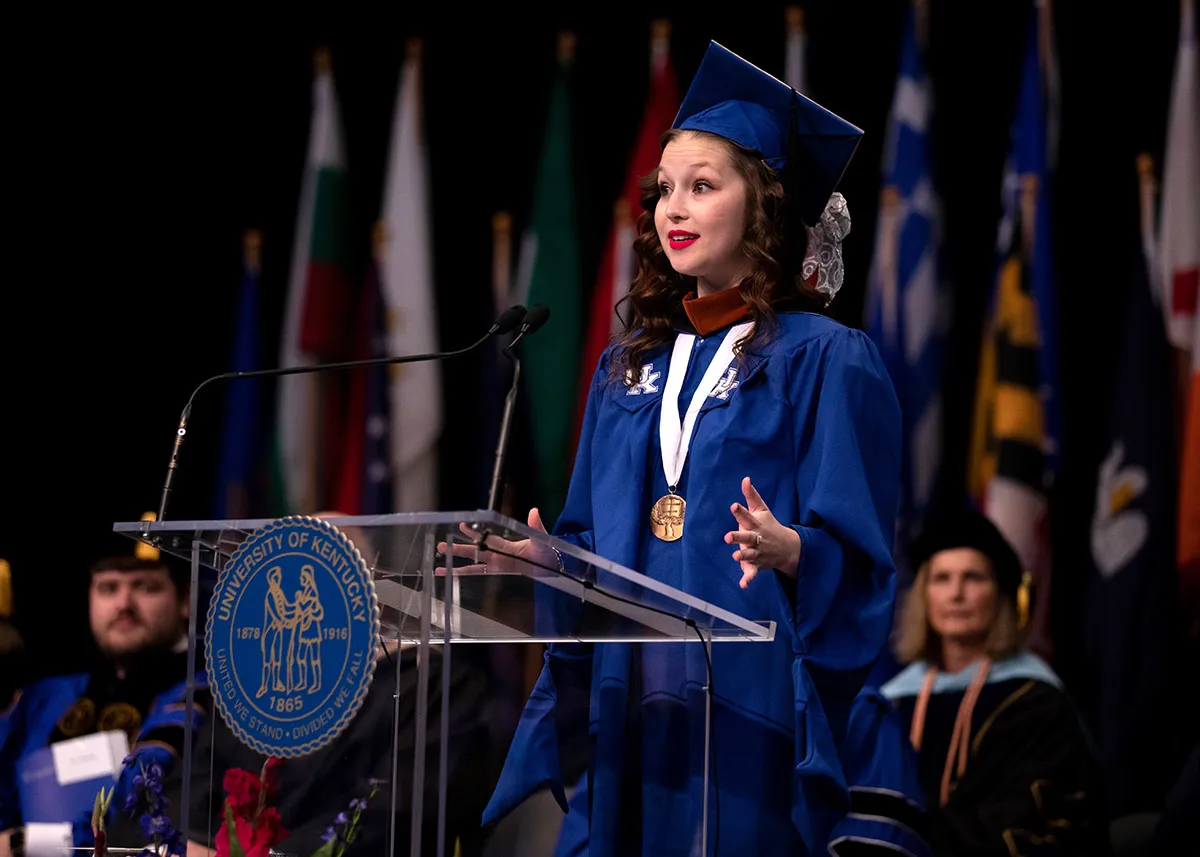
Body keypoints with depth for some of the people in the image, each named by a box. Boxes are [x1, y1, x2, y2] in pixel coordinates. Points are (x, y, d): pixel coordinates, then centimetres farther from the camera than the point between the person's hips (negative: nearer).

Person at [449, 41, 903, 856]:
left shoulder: (826, 362, -3)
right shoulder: (628, 369, 15)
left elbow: (856, 559, -9)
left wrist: (789, 551, -27)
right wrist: (547, 561, -1)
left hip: (750, 705, -5)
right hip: (632, 707, 6)